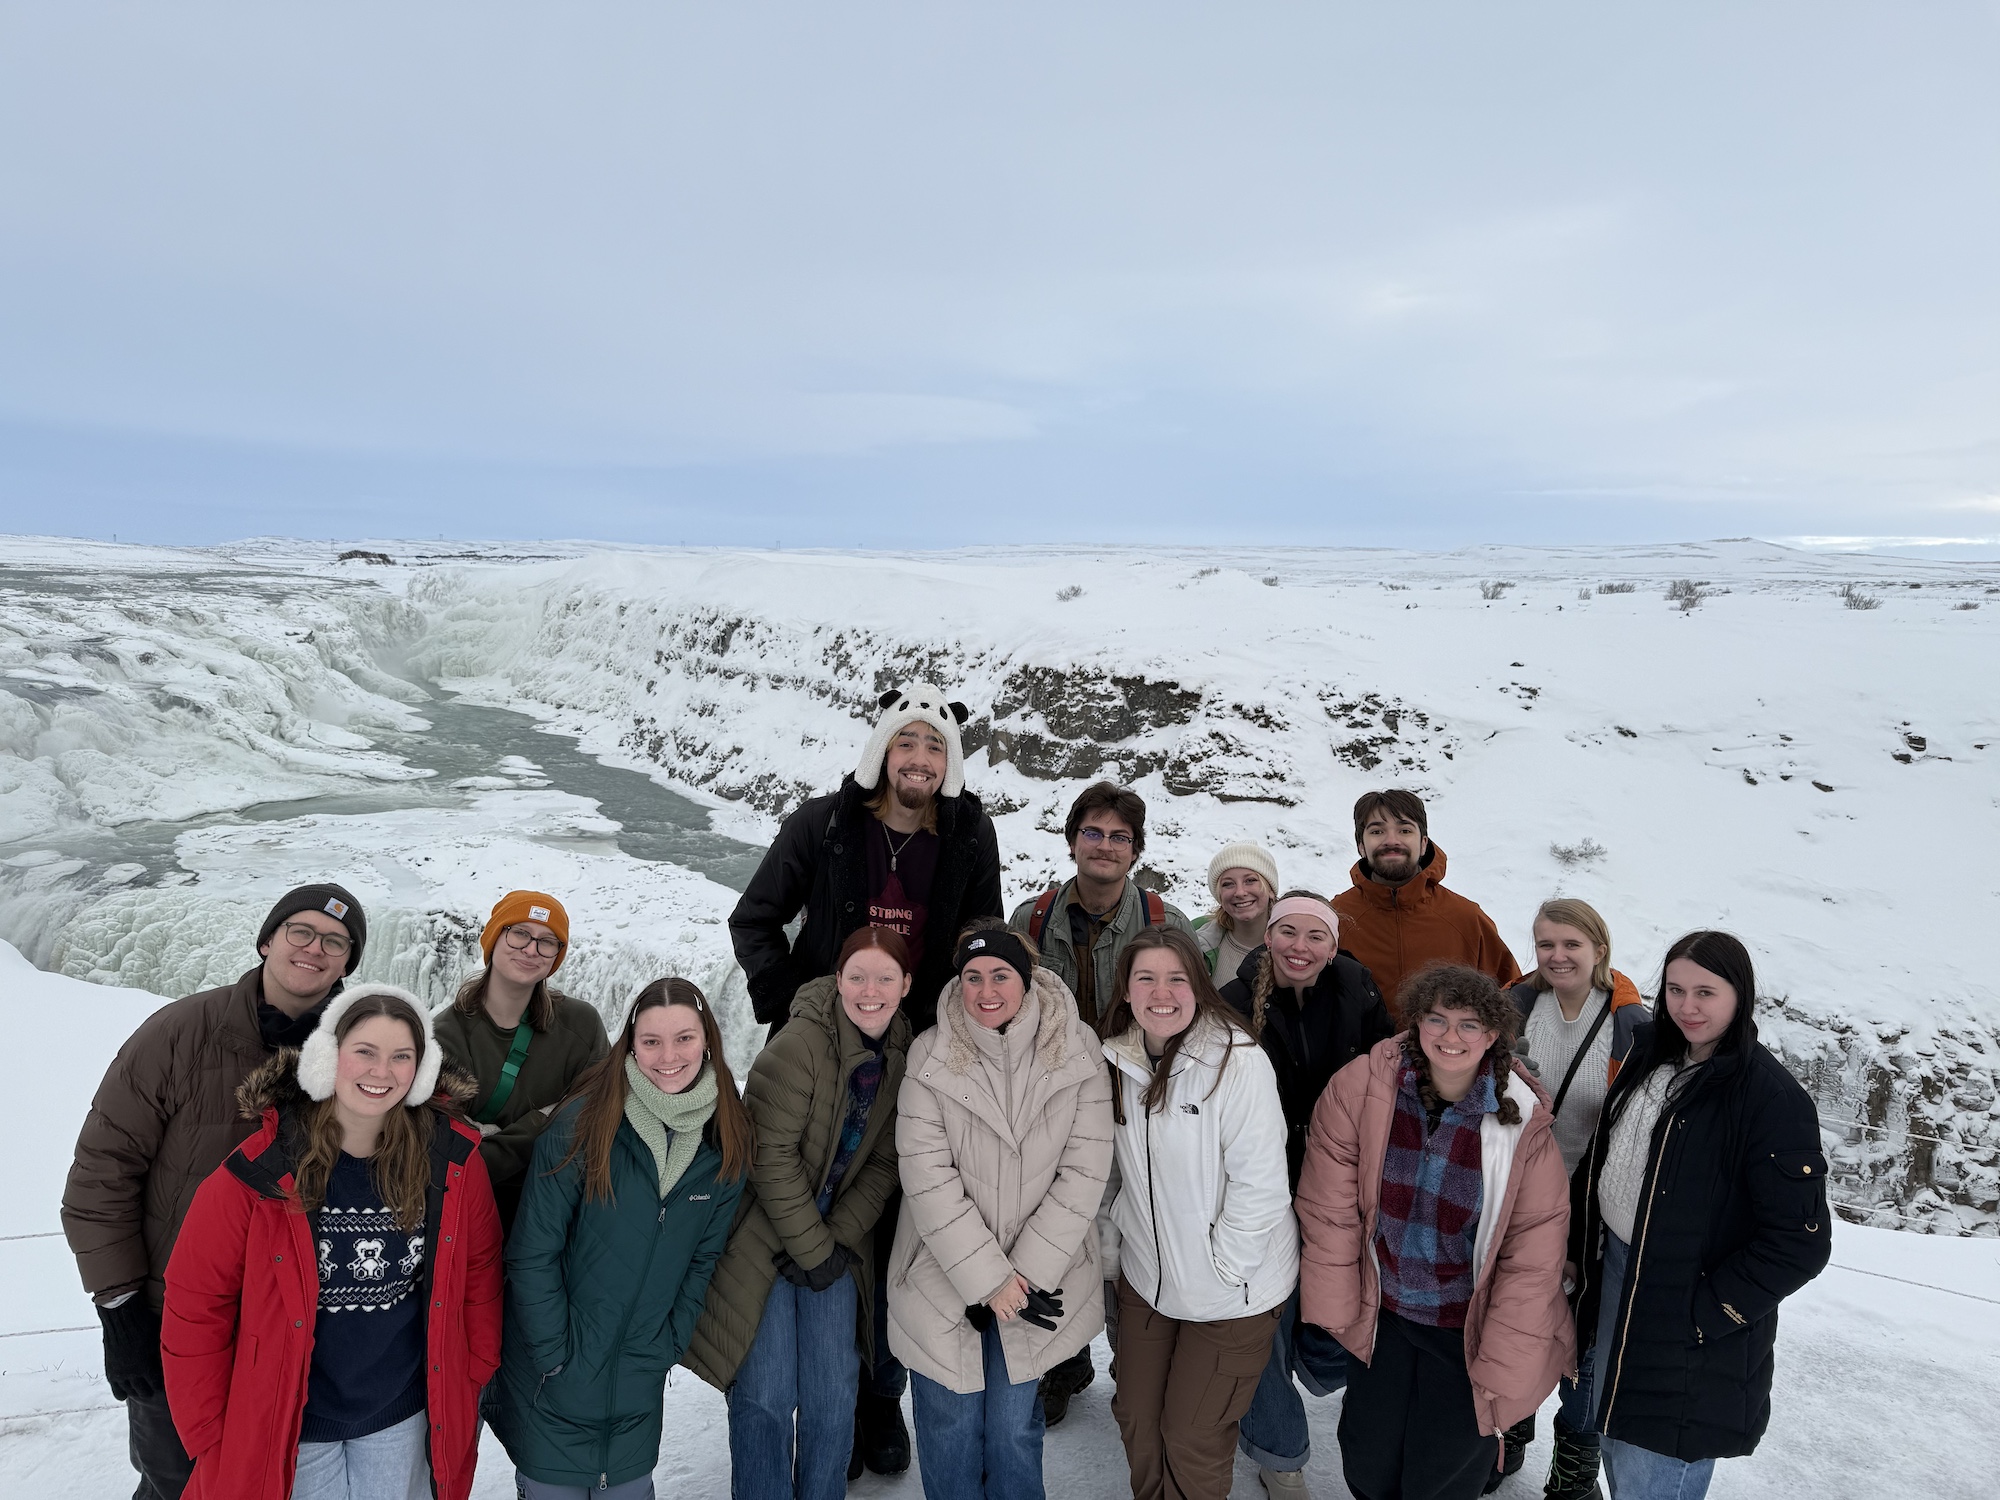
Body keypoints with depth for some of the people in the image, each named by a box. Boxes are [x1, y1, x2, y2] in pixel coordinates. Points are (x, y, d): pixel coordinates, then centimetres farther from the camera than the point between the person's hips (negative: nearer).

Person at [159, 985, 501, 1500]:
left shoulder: (453, 1159, -12)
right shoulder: (256, 1172, -18)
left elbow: (479, 1273, 0)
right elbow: (195, 1310, -9)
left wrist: (469, 1385, 2)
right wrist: (215, 1444, -6)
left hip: (402, 1420, 2)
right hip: (286, 1428, -1)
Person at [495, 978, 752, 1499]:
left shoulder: (726, 1141, -6)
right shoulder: (584, 1123, -18)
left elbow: (703, 1258, 3)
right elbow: (532, 1255, -14)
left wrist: (666, 1348, -2)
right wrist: (557, 1355, -14)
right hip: (556, 1378, -3)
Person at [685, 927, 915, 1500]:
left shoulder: (901, 1055, -2)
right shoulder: (799, 1044, -21)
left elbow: (883, 1163, 2)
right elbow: (770, 1154, -20)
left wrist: (838, 1240, -8)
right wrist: (811, 1248, -14)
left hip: (834, 1240, 5)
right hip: (765, 1234, -5)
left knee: (833, 1397, 4)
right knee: (766, 1396, -4)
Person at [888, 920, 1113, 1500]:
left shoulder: (1077, 1052, -9)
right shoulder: (931, 1058, -12)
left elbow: (1084, 1172, -10)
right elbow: (928, 1181, -14)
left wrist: (1025, 1273, -13)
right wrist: (988, 1279, -17)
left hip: (1039, 1278, 1)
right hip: (944, 1277, 0)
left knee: (1015, 1426, 14)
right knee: (952, 1425, 12)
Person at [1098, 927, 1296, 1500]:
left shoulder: (1238, 1060, -22)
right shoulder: (1119, 1059, -2)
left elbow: (1261, 1183, -21)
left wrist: (1222, 1269, -16)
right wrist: (1112, 1252, 9)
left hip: (1232, 1293, -5)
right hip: (1146, 1278, 5)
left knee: (1192, 1438, 9)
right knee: (1136, 1416, 18)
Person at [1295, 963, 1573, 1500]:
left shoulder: (1522, 1121, -16)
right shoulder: (1360, 1086, -16)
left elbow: (1532, 1259, -11)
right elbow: (1329, 1207, -9)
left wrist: (1499, 1371, -10)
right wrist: (1334, 1309, -5)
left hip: (1466, 1329, -1)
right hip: (1381, 1314, 1)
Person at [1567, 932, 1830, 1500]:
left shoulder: (1773, 1100, -21)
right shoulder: (1652, 1055, 1)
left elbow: (1799, 1241, -20)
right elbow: (1605, 1159, 13)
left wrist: (1703, 1314, -18)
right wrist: (1578, 1247, 10)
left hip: (1688, 1330, -7)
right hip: (1615, 1272, 7)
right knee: (1613, 1432, 24)